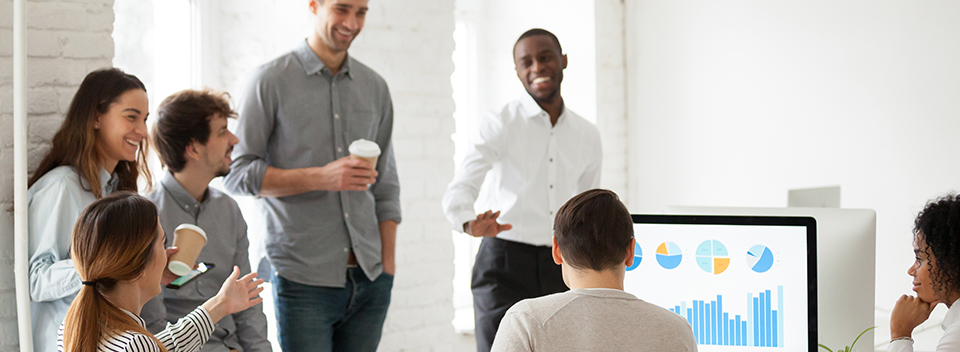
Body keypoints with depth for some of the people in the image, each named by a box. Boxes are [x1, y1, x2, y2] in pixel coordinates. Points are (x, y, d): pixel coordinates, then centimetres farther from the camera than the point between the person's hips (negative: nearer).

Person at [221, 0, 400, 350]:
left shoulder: (375, 87, 12)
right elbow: (237, 174, -5)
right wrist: (321, 178, -16)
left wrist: (388, 265, 8)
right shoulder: (271, 81, -2)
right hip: (304, 281, -4)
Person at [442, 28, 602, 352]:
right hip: (505, 265, -4)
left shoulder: (587, 135, 11)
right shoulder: (499, 126, -4)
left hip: (561, 269, 4)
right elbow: (459, 192, -15)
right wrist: (471, 224, -38)